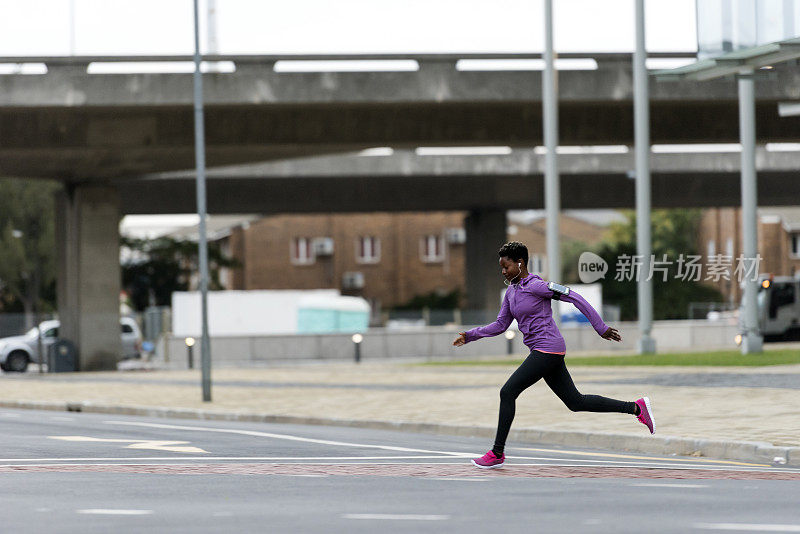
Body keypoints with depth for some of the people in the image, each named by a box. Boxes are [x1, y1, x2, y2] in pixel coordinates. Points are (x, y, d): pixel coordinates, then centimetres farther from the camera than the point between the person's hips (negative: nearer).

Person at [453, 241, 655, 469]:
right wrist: (470, 335, 11)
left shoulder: (536, 285, -12)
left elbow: (574, 297, -13)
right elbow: (500, 325, 21)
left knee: (508, 393, -11)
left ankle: (497, 453, -5)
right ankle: (636, 408, 16)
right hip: (542, 353, 10)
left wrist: (601, 328, -14)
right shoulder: (511, 292, 15)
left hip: (548, 350, -10)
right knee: (576, 402, 11)